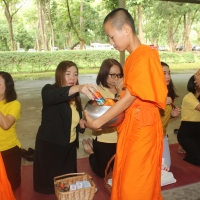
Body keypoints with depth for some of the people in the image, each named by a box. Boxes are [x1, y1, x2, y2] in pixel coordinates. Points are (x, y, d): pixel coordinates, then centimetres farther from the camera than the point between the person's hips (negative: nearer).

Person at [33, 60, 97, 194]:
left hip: (69, 146, 6)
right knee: (50, 182, 6)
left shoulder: (75, 97, 7)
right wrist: (78, 88, -53)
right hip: (50, 145, -5)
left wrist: (82, 124, -6)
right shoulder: (49, 90, -11)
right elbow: (56, 95, -37)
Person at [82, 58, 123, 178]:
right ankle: (92, 151, 38)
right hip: (104, 139, -4)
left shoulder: (123, 90, -1)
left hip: (120, 137, 4)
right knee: (103, 173, 12)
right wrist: (119, 93, -25)